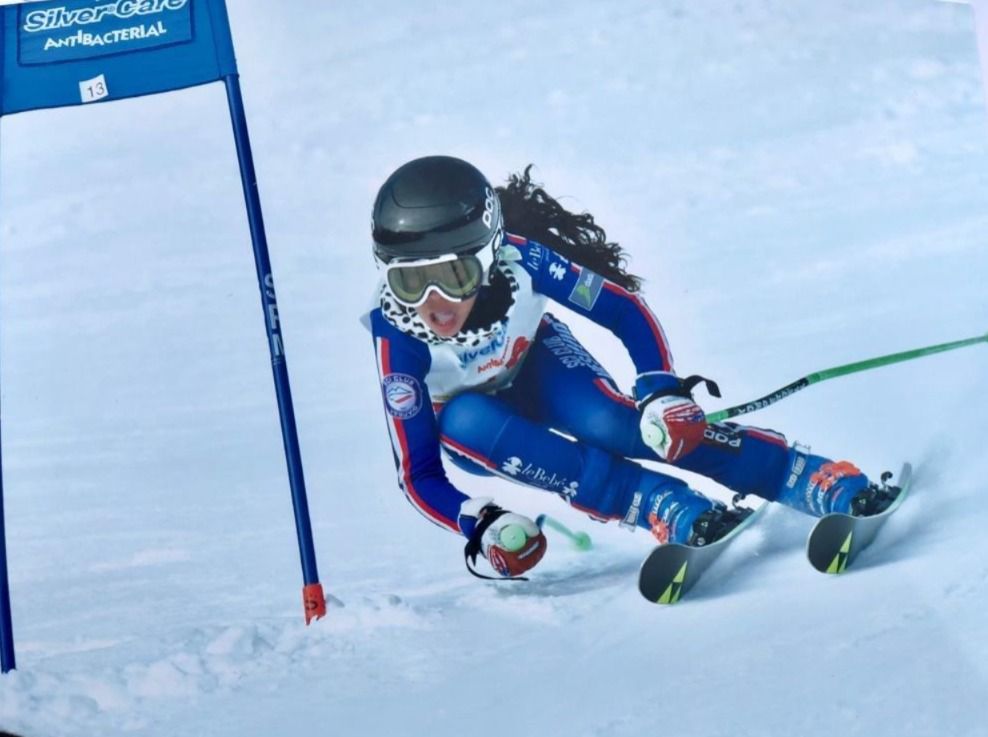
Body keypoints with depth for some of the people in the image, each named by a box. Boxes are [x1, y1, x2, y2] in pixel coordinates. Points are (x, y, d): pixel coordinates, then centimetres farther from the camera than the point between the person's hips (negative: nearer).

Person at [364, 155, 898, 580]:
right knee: (462, 420, -35)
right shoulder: (397, 337, -33)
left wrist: (659, 391, -35)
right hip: (473, 424, 0)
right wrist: (479, 525, -41)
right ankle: (664, 507, -34)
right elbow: (418, 474, -26)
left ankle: (827, 484, -31)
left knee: (609, 423, -31)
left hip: (537, 365, 0)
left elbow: (626, 311, -21)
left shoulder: (519, 258, -32)